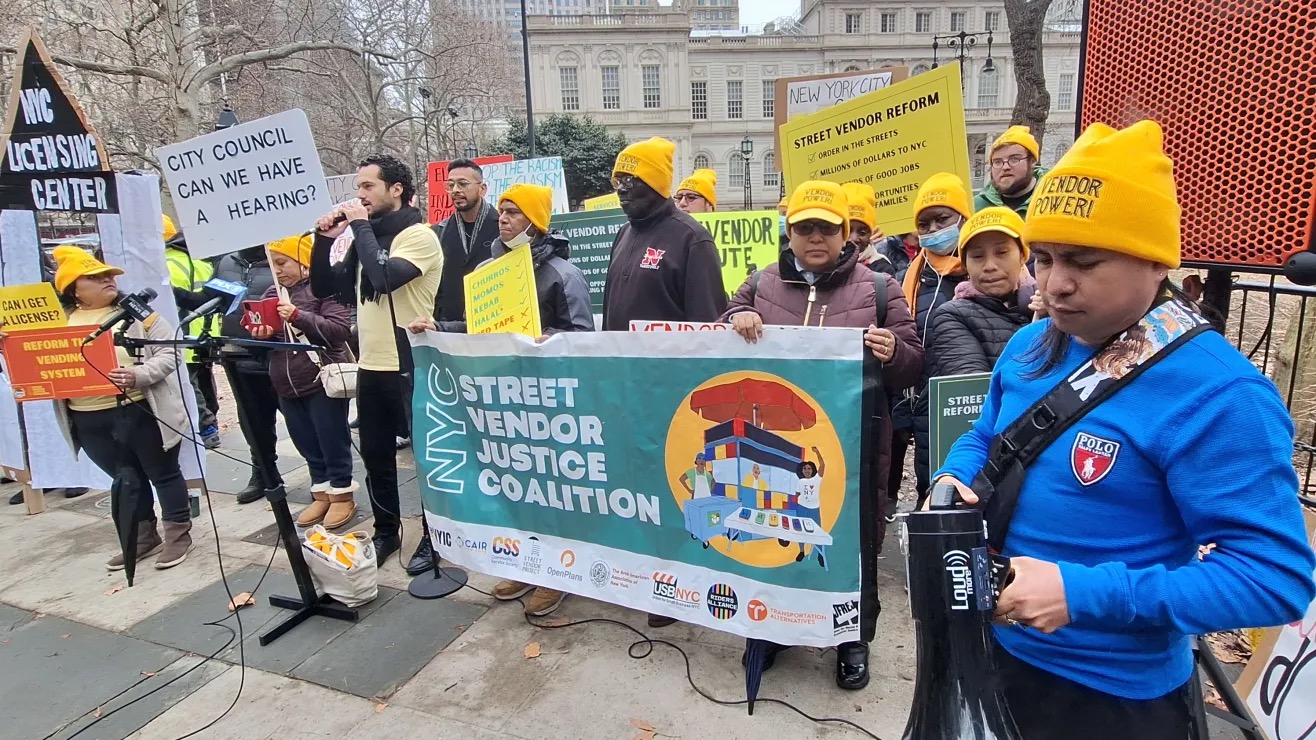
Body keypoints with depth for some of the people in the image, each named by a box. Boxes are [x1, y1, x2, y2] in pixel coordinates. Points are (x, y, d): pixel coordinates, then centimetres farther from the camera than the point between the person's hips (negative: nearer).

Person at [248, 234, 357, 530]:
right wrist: (261, 335, -4)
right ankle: (321, 495, 27)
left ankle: (342, 496, 16)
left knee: (333, 444, 3)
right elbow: (268, 335, 19)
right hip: (287, 385, 7)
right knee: (309, 446, 14)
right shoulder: (272, 293, 13)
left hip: (323, 380, -7)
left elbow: (340, 329, -17)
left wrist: (298, 316, -23)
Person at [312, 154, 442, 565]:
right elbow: (323, 289, 13)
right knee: (375, 454, 15)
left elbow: (385, 277, -27)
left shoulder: (419, 236, -10)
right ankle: (386, 531, 30)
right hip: (371, 365, 8)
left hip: (410, 365, -8)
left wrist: (360, 224, -16)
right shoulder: (366, 236, 12)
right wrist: (325, 239, 0)